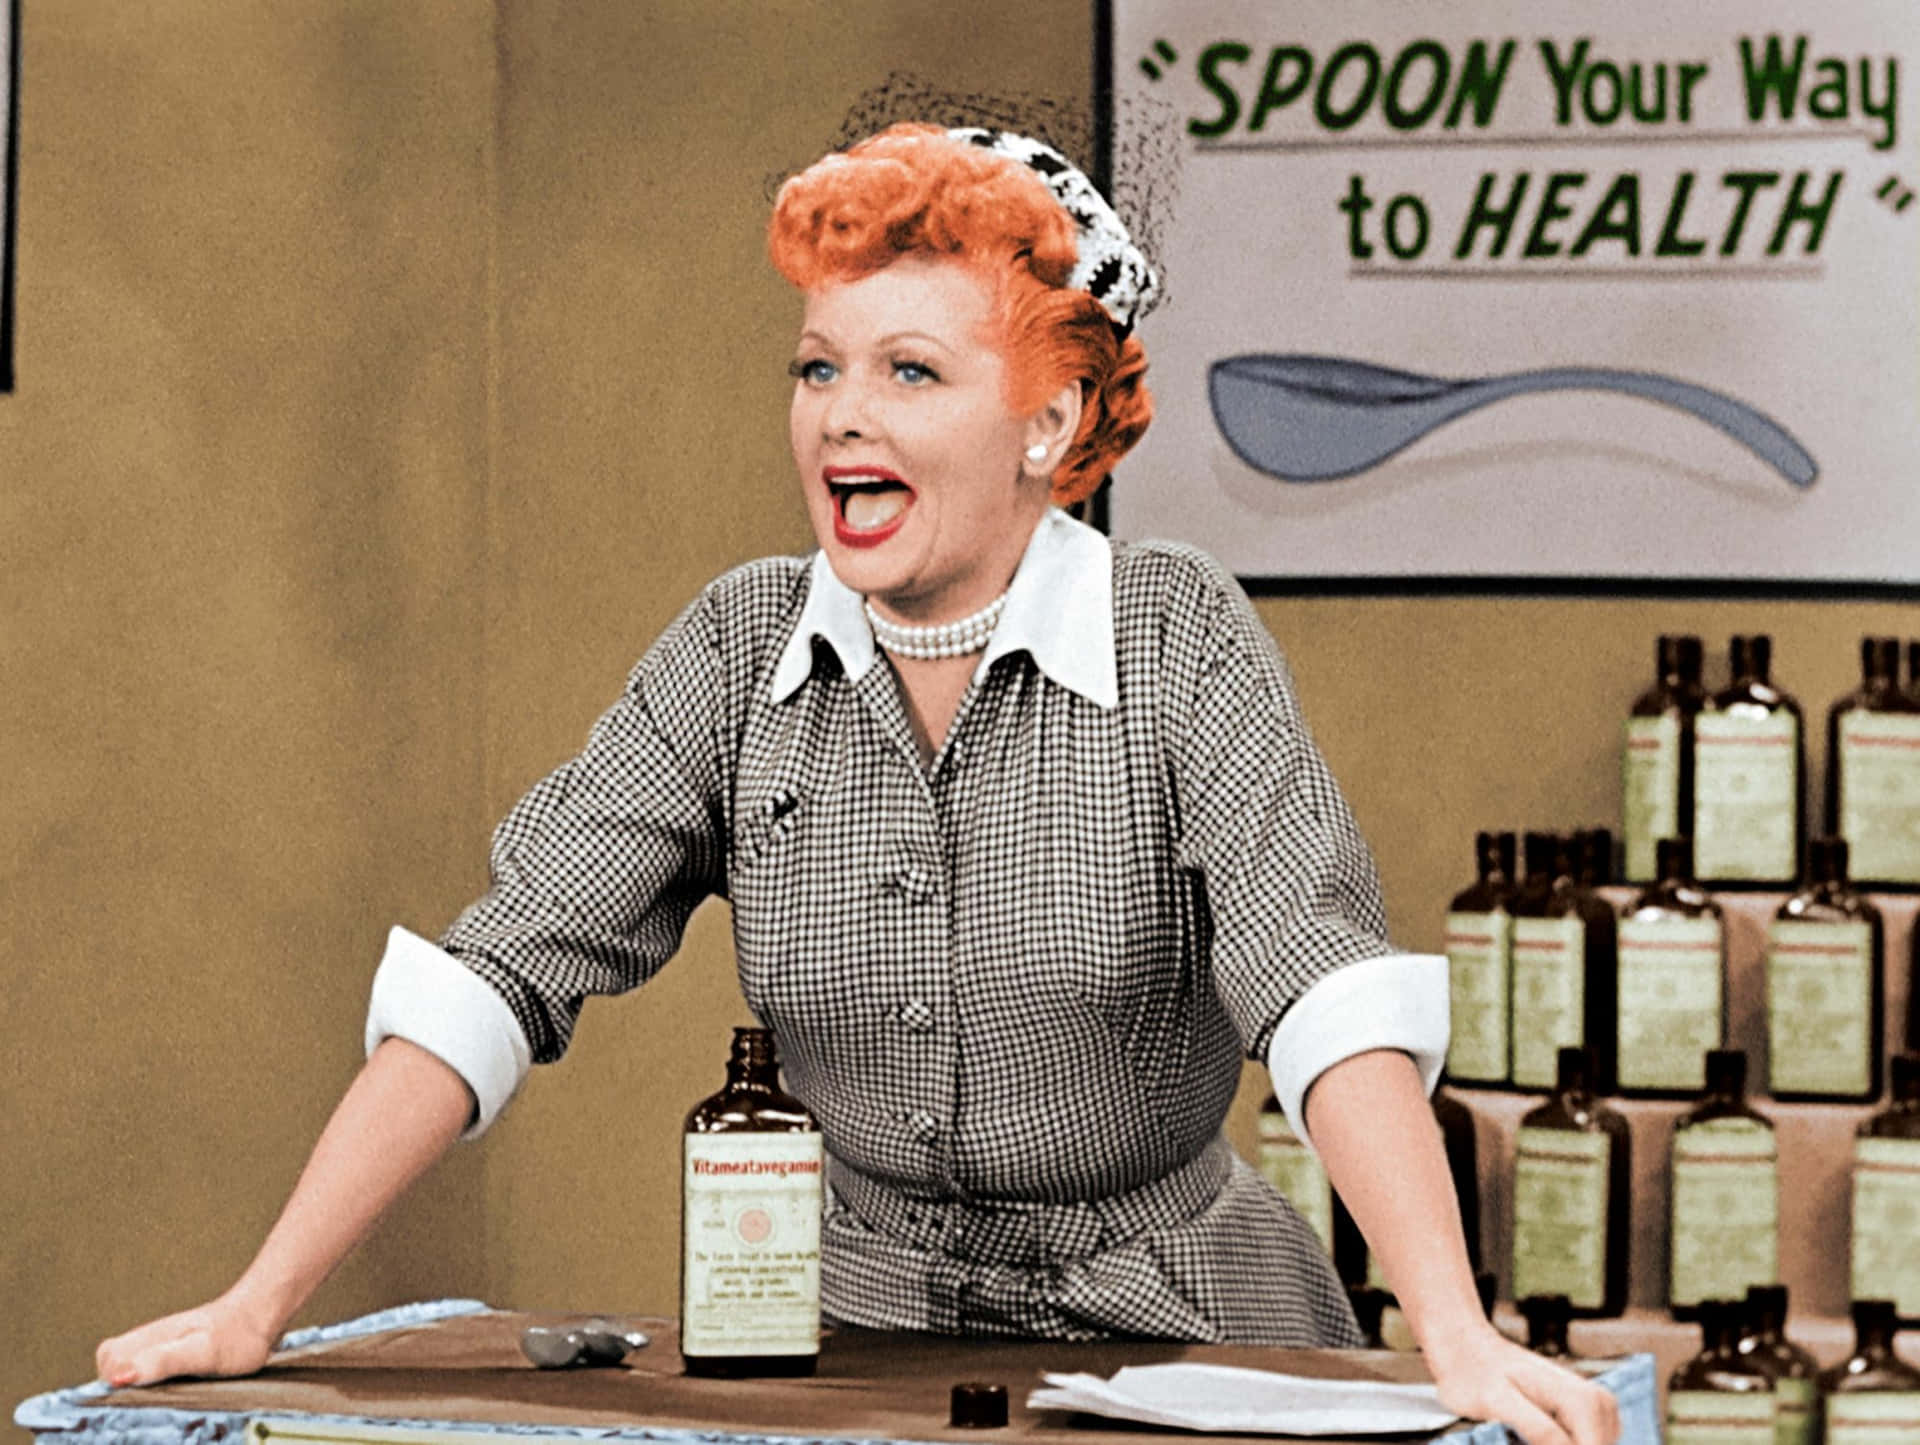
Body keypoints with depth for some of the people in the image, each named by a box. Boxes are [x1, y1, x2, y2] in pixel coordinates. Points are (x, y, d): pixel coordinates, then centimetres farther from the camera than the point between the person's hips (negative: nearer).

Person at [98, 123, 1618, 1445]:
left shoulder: (1178, 637, -8)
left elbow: (1322, 977, -20)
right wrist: (262, 1302, -12)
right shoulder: (742, 651, 1)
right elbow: (505, 967, -4)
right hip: (862, 1319, 3)